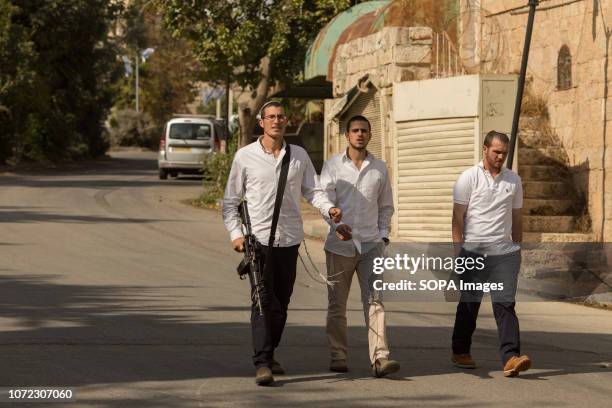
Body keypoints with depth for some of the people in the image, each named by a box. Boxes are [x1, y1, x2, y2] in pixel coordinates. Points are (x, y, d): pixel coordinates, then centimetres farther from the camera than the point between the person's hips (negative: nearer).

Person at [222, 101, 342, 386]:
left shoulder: (299, 156, 10)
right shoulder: (245, 156, 2)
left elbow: (312, 190, 6)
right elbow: (230, 200, 6)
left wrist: (329, 208, -15)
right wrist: (235, 233, -6)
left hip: (289, 239, 4)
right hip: (258, 239, -4)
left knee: (281, 302, 11)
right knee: (263, 301, -13)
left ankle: (269, 353, 27)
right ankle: (262, 364, -17)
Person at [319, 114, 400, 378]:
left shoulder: (380, 168, 11)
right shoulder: (332, 166, 4)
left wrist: (383, 235, 5)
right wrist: (337, 226, -23)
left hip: (371, 245, 1)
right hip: (340, 245, -1)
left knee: (375, 300, -10)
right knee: (337, 304, 5)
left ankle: (379, 358, -17)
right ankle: (338, 356, 15)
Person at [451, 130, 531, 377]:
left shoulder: (513, 180, 12)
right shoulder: (469, 178, 0)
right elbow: (457, 217, -3)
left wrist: (517, 250, 16)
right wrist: (458, 252, -9)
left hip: (504, 250, 2)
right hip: (474, 250, -2)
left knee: (505, 303, -9)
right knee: (469, 303, 8)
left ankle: (510, 358, -18)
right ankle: (460, 352, 24)